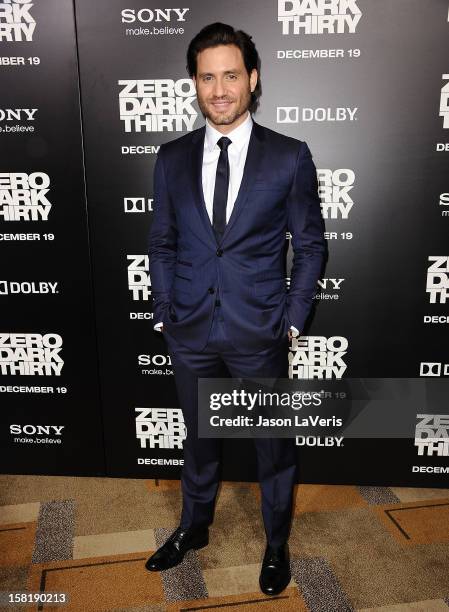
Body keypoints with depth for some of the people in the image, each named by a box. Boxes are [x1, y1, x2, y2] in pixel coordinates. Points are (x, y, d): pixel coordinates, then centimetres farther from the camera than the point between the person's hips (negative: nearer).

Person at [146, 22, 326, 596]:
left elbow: (309, 244, -1)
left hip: (260, 333, -2)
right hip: (190, 332, 2)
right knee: (199, 438, 21)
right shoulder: (171, 158, 2)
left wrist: (293, 320, -5)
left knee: (274, 445, 14)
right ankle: (193, 527, 47)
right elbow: (161, 243, 7)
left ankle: (277, 543, 40)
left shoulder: (290, 157, -5)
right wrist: (165, 313, 2)